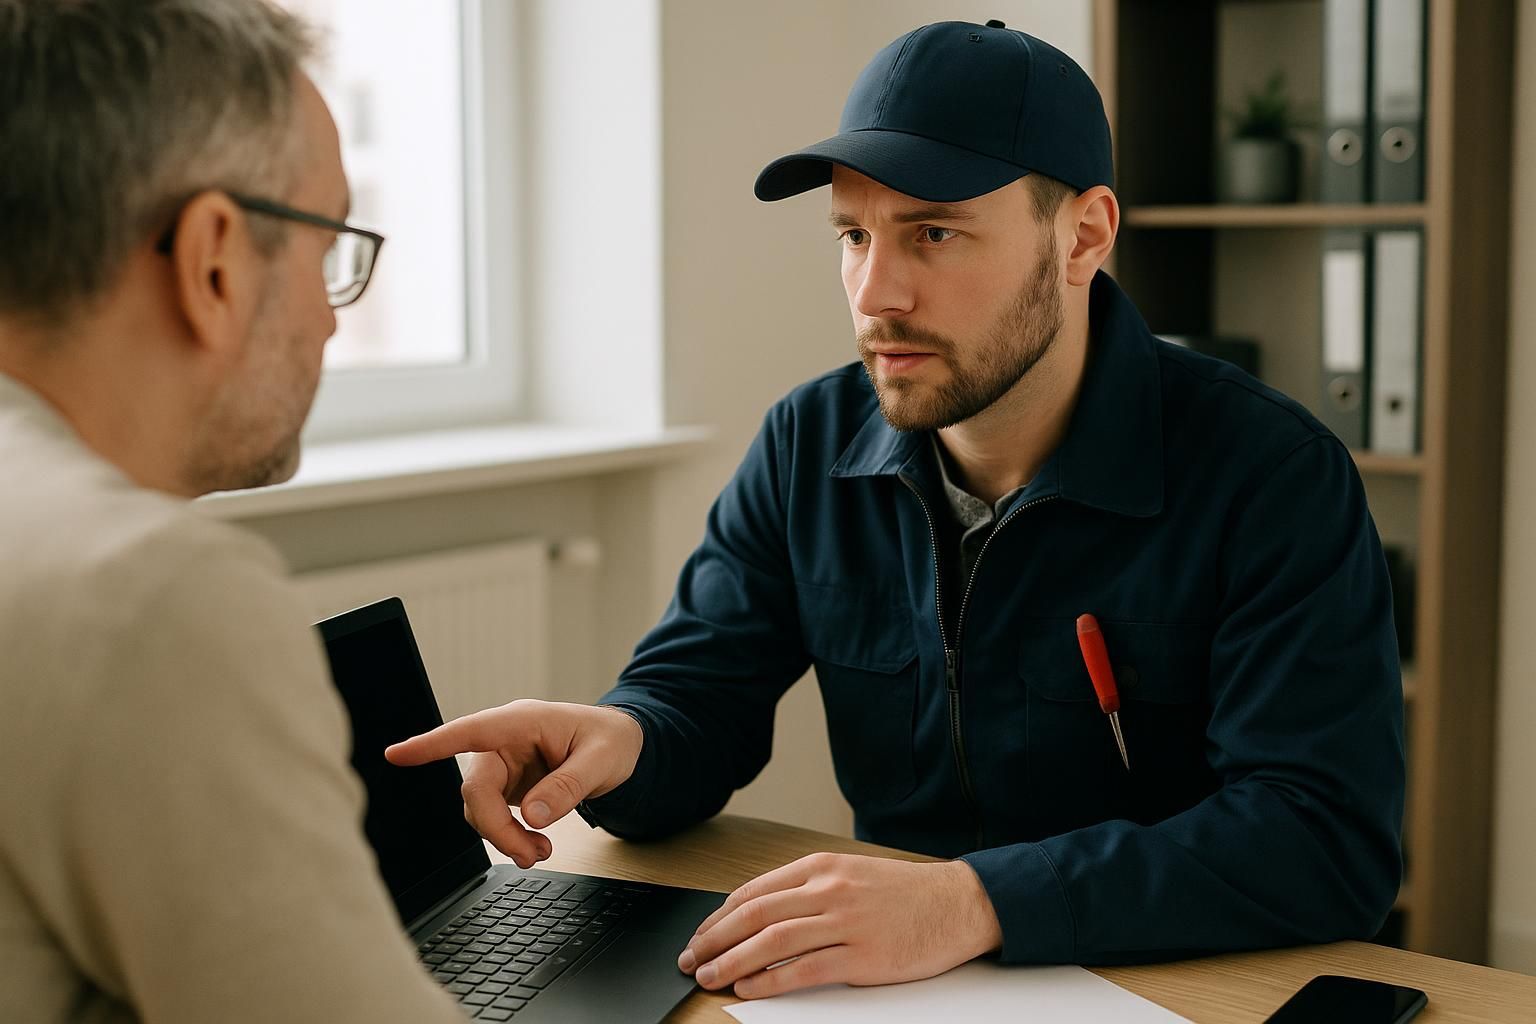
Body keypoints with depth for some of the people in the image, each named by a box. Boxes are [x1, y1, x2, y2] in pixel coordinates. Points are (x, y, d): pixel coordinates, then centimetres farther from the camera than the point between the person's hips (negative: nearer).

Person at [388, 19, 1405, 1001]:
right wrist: (619, 743, -21)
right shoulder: (811, 447, 1)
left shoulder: (1273, 478, -14)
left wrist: (973, 902, -33)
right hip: (889, 979, 3)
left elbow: (1330, 838, -22)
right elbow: (692, 702, 4)